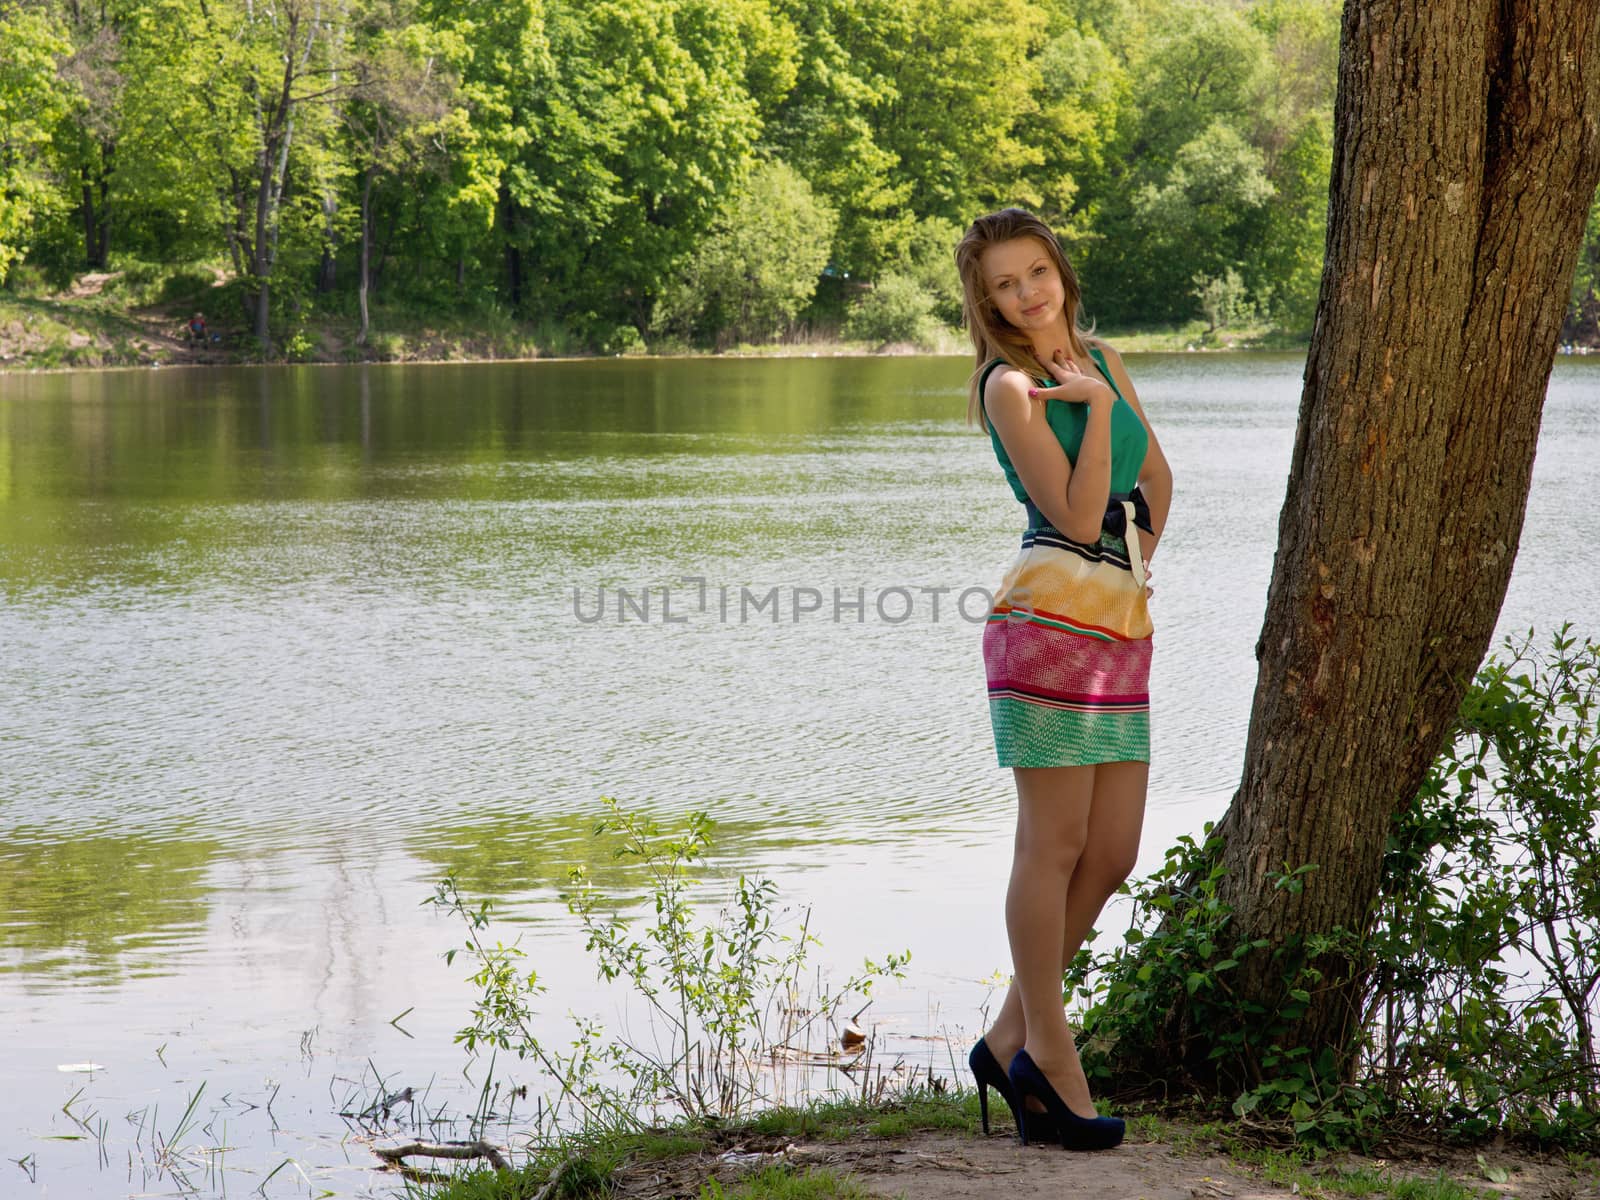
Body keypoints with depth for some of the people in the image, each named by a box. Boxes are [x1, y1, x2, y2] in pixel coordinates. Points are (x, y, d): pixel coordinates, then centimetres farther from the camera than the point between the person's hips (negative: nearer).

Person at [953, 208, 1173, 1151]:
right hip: (1051, 620, -8)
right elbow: (1079, 516, -14)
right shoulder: (1009, 385, -6)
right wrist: (1097, 406, -10)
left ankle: (1011, 1039, 16)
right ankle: (1047, 1048, 5)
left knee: (1112, 855, 7)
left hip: (1122, 627, 8)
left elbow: (1157, 480, 29)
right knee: (1055, 845, -4)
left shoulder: (1099, 357, 16)